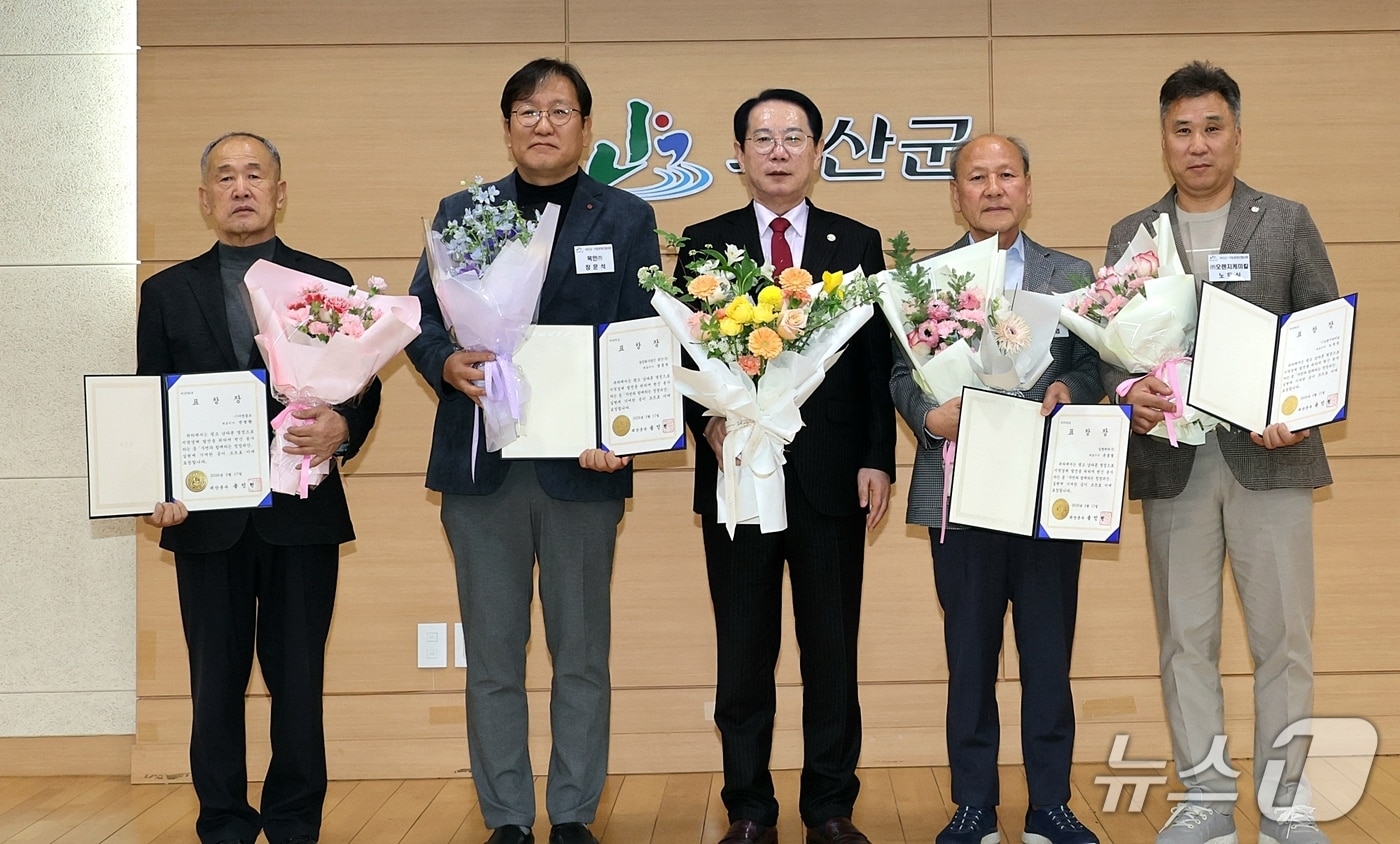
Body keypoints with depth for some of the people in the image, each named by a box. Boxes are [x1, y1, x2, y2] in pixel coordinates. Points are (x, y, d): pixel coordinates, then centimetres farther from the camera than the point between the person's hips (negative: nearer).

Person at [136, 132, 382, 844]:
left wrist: (342, 427, -18)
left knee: (298, 680, 5)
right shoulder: (167, 292, 11)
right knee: (215, 682, 7)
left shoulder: (329, 283, 9)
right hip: (206, 517, 1)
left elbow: (363, 390, 4)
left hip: (302, 515, -1)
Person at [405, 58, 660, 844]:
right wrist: (446, 363, -16)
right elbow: (421, 317, 7)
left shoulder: (627, 218, 7)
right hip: (480, 463, 1)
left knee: (582, 653, 7)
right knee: (493, 654, 7)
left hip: (581, 463, -1)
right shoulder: (461, 213, 11)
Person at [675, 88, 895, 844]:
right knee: (743, 654, 6)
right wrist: (707, 421, -14)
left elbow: (877, 362, 5)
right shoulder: (703, 244, 6)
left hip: (831, 476, 1)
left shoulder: (857, 243, 8)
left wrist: (878, 460, -3)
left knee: (832, 649, 7)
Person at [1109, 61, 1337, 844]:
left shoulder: (1288, 222, 7)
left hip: (1269, 456, -1)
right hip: (1173, 462, 2)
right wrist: (1129, 391, -15)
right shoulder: (1131, 235, 11)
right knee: (1186, 638, 6)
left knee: (1283, 635, 2)